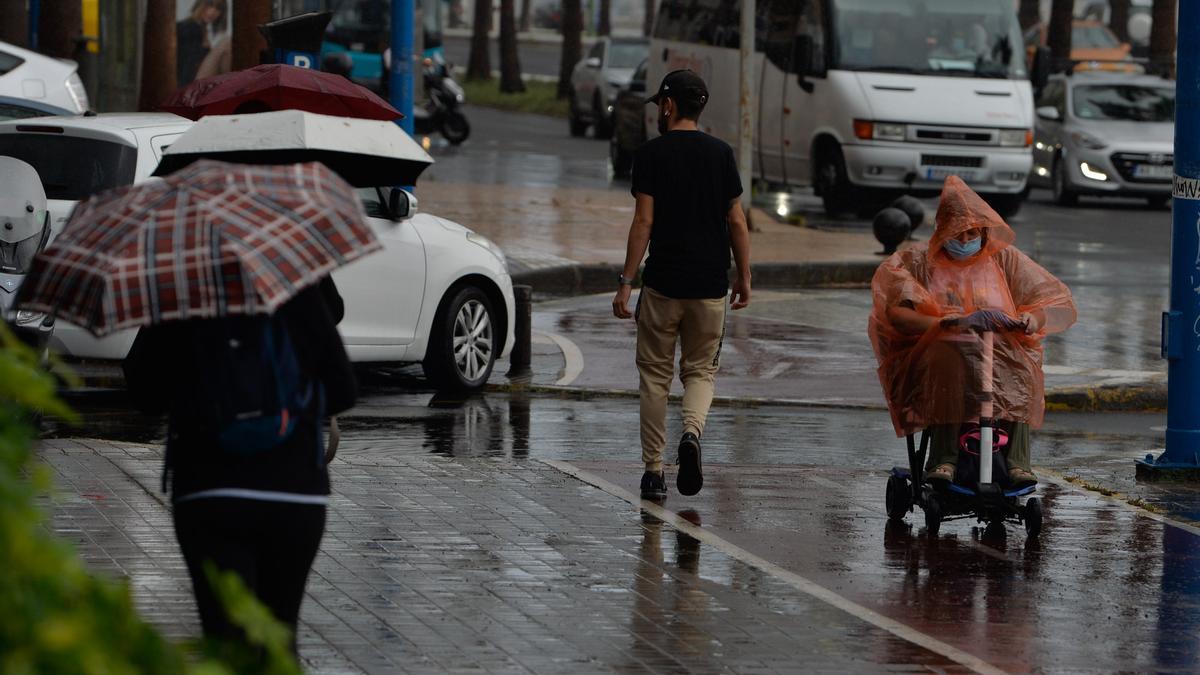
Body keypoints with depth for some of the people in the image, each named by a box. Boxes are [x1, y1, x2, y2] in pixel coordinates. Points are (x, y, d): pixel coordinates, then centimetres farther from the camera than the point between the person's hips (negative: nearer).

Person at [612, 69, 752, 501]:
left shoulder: (651, 154, -6)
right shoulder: (721, 154, 3)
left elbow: (643, 221, -11)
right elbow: (737, 222, 4)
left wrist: (626, 280, -8)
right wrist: (744, 276, 13)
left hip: (662, 284, -2)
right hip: (710, 286, 2)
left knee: (655, 375, 9)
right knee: (700, 371, 13)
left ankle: (653, 471, 9)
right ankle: (692, 433, -17)